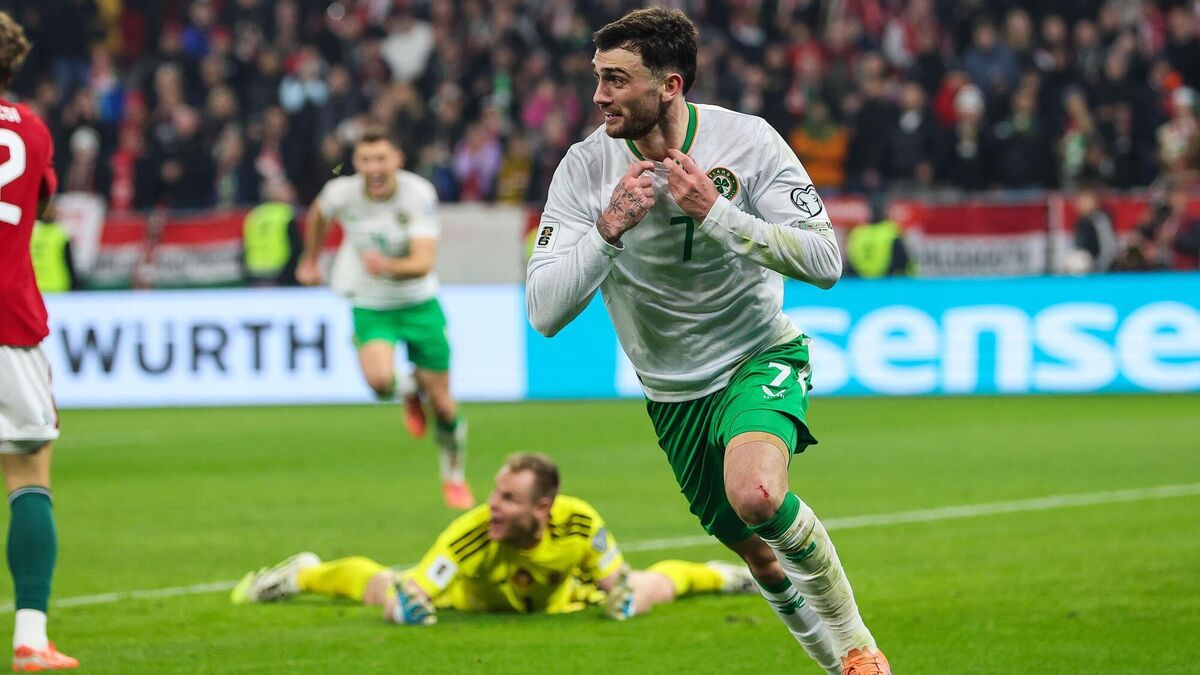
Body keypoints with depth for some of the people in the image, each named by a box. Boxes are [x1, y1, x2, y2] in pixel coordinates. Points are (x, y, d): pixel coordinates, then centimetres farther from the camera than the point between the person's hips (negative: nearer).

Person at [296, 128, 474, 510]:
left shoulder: (419, 195, -22)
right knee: (380, 381, -29)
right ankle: (409, 395, 10)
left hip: (419, 303, 0)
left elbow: (424, 263, -32)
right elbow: (319, 215, 12)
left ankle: (454, 476, 32)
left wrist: (389, 266, -52)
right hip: (370, 305, 0)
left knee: (441, 401, 4)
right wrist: (310, 259, 24)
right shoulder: (341, 193, -15)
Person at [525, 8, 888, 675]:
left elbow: (826, 262, -19)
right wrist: (610, 228, -30)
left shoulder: (746, 140, -15)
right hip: (674, 390, 3)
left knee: (757, 495, -31)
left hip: (761, 356, -3)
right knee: (757, 552, 9)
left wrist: (714, 212, -28)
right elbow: (544, 313, -16)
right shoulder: (587, 166, -12)